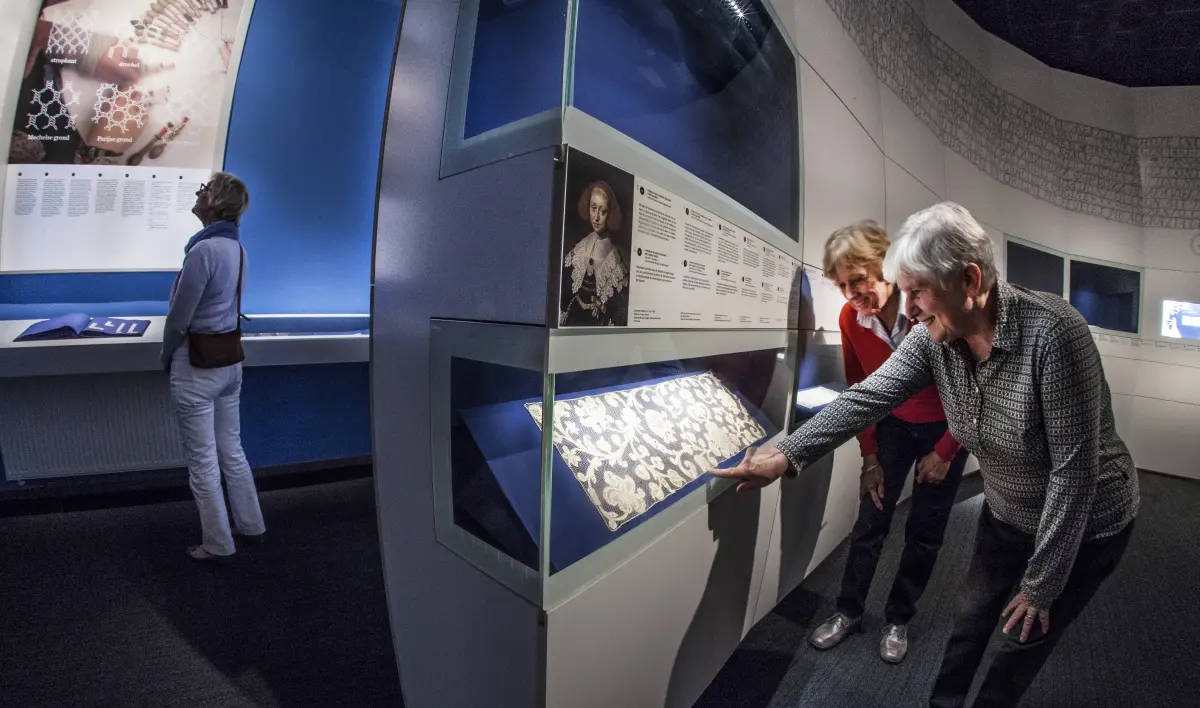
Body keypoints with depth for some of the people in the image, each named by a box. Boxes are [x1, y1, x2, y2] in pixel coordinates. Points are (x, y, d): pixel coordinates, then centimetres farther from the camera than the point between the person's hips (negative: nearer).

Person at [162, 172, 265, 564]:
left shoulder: (203, 249, -19)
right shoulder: (237, 248, 7)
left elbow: (179, 317, -15)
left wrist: (167, 357, 3)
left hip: (197, 365, -8)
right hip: (230, 359, 8)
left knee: (202, 461, 4)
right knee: (231, 450, 17)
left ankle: (218, 546, 17)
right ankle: (251, 527, 28)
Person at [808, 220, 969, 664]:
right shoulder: (851, 319, -18)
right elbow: (859, 390, -4)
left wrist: (944, 452, -10)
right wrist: (870, 457, -2)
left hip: (946, 427, -2)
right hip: (892, 425, 2)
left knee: (925, 532, 8)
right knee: (870, 521, 5)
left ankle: (898, 619, 28)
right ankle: (849, 612, 23)